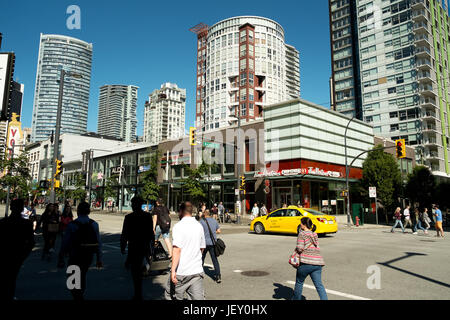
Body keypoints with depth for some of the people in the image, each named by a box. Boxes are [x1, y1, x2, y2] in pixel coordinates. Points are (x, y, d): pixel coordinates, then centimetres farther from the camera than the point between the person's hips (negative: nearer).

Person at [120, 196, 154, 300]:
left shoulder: (129, 217, -12)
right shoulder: (148, 216, 0)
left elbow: (124, 234, -9)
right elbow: (151, 232, 5)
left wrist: (122, 247, 1)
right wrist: (151, 245, 14)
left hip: (133, 246, -4)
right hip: (145, 246, 4)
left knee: (136, 272, 5)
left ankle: (138, 295, 11)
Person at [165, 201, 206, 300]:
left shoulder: (179, 226, -11)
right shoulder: (199, 226, 8)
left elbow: (177, 249, -20)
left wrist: (173, 270, -20)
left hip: (181, 271, -5)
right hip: (197, 270, 5)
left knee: (170, 296, 14)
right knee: (198, 298, 6)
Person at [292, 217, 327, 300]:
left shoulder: (302, 233, -5)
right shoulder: (315, 235, 17)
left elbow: (299, 248, -13)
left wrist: (296, 249, 9)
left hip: (306, 263, -5)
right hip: (318, 263, 6)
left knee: (299, 282, 15)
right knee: (319, 285, 5)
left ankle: (296, 298, 30)